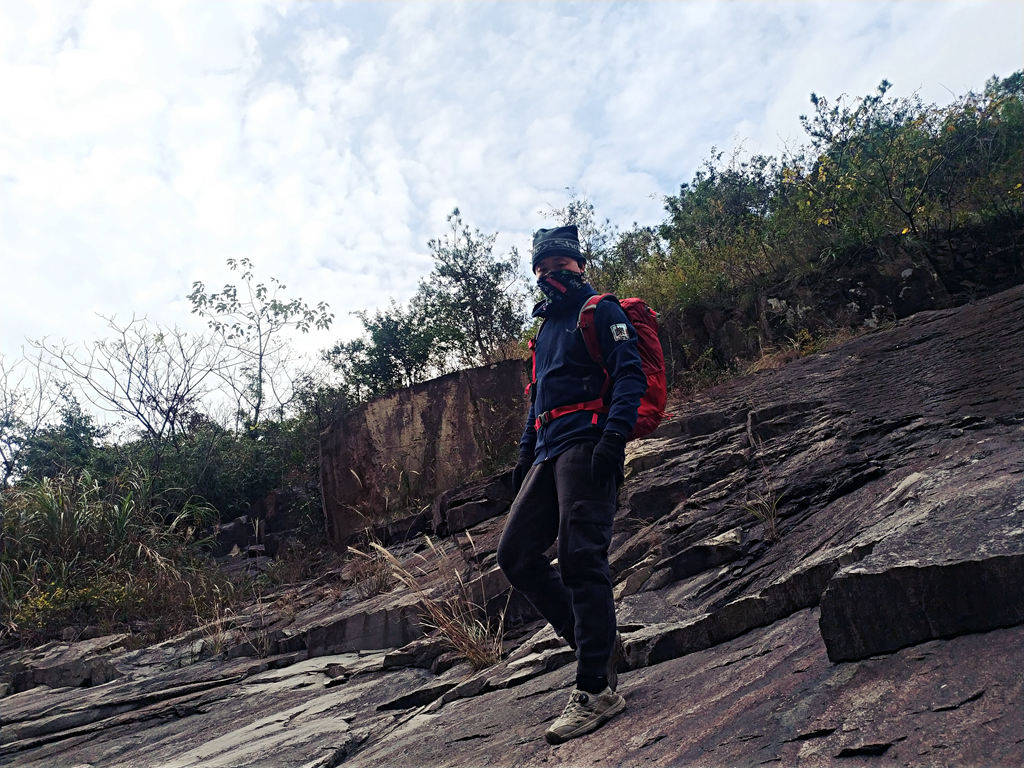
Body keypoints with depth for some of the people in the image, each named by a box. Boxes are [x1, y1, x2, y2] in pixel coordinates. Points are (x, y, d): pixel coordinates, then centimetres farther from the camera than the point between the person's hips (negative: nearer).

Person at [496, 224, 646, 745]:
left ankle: (595, 690, -9)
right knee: (515, 554, 2)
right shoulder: (545, 329, 28)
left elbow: (630, 375, -9)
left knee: (580, 557, -15)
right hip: (549, 451, 9)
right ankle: (597, 640, 12)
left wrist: (614, 437, -22)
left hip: (586, 443, -8)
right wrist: (524, 456, 22)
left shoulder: (601, 311, 4)